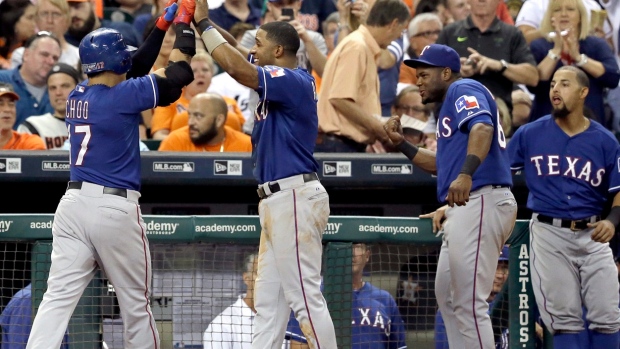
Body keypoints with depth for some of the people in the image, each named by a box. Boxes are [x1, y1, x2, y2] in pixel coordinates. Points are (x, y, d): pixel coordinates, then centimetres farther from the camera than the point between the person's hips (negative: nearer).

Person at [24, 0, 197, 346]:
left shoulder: (77, 96, 10)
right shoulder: (122, 96, -9)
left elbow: (134, 70, 23)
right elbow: (178, 75, -4)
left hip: (73, 203, 5)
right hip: (115, 210, -5)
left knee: (59, 298, -5)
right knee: (136, 302, 9)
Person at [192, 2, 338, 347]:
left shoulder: (293, 81, -14)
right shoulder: (284, 80, 15)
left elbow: (237, 68, -26)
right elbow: (239, 56, 23)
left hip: (295, 199, -11)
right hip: (277, 202, 11)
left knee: (306, 297, -11)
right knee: (268, 302, 10)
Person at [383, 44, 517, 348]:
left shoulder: (463, 90, -4)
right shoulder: (449, 106, 27)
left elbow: (483, 128, -25)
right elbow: (441, 164, 33)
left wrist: (466, 174, -41)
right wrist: (401, 144, 24)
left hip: (480, 203, -12)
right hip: (464, 209, 12)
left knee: (469, 302, -14)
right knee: (447, 295, 21)